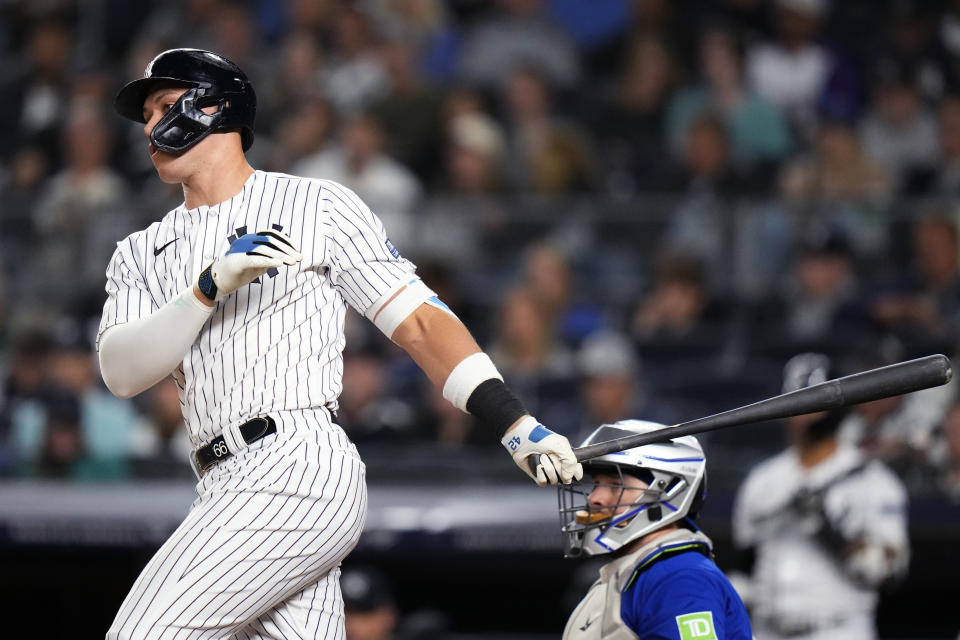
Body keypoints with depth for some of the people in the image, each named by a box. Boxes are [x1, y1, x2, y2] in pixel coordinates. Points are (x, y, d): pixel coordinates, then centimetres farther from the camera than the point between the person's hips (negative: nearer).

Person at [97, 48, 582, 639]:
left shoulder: (318, 206, 8)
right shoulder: (142, 254, 21)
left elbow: (418, 321, 3)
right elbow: (122, 373, 4)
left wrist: (516, 425, -7)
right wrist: (211, 286, -11)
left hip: (298, 469, -6)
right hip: (224, 490, 6)